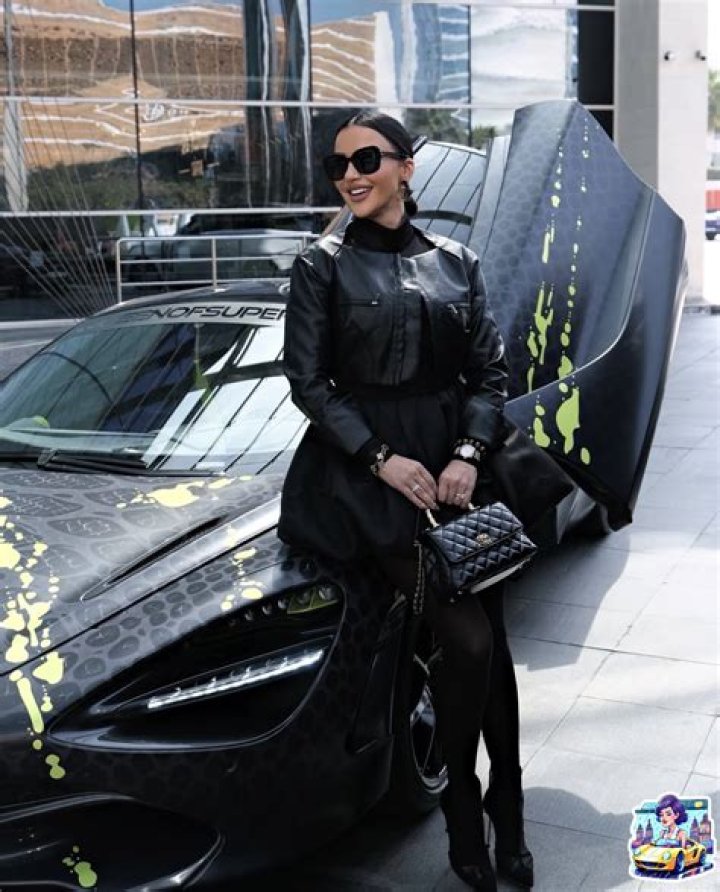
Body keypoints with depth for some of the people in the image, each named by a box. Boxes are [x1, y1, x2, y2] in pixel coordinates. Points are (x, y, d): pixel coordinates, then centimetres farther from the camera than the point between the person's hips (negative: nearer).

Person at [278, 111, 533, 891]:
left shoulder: (455, 262, 10)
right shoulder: (323, 266, 0)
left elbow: (489, 372, 8)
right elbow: (308, 382, -3)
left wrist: (468, 452, -8)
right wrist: (381, 458, -12)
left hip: (455, 465, 4)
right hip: (369, 470, -4)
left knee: (491, 642, 2)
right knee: (466, 642, -12)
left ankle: (507, 815, 21)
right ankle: (463, 808, 12)